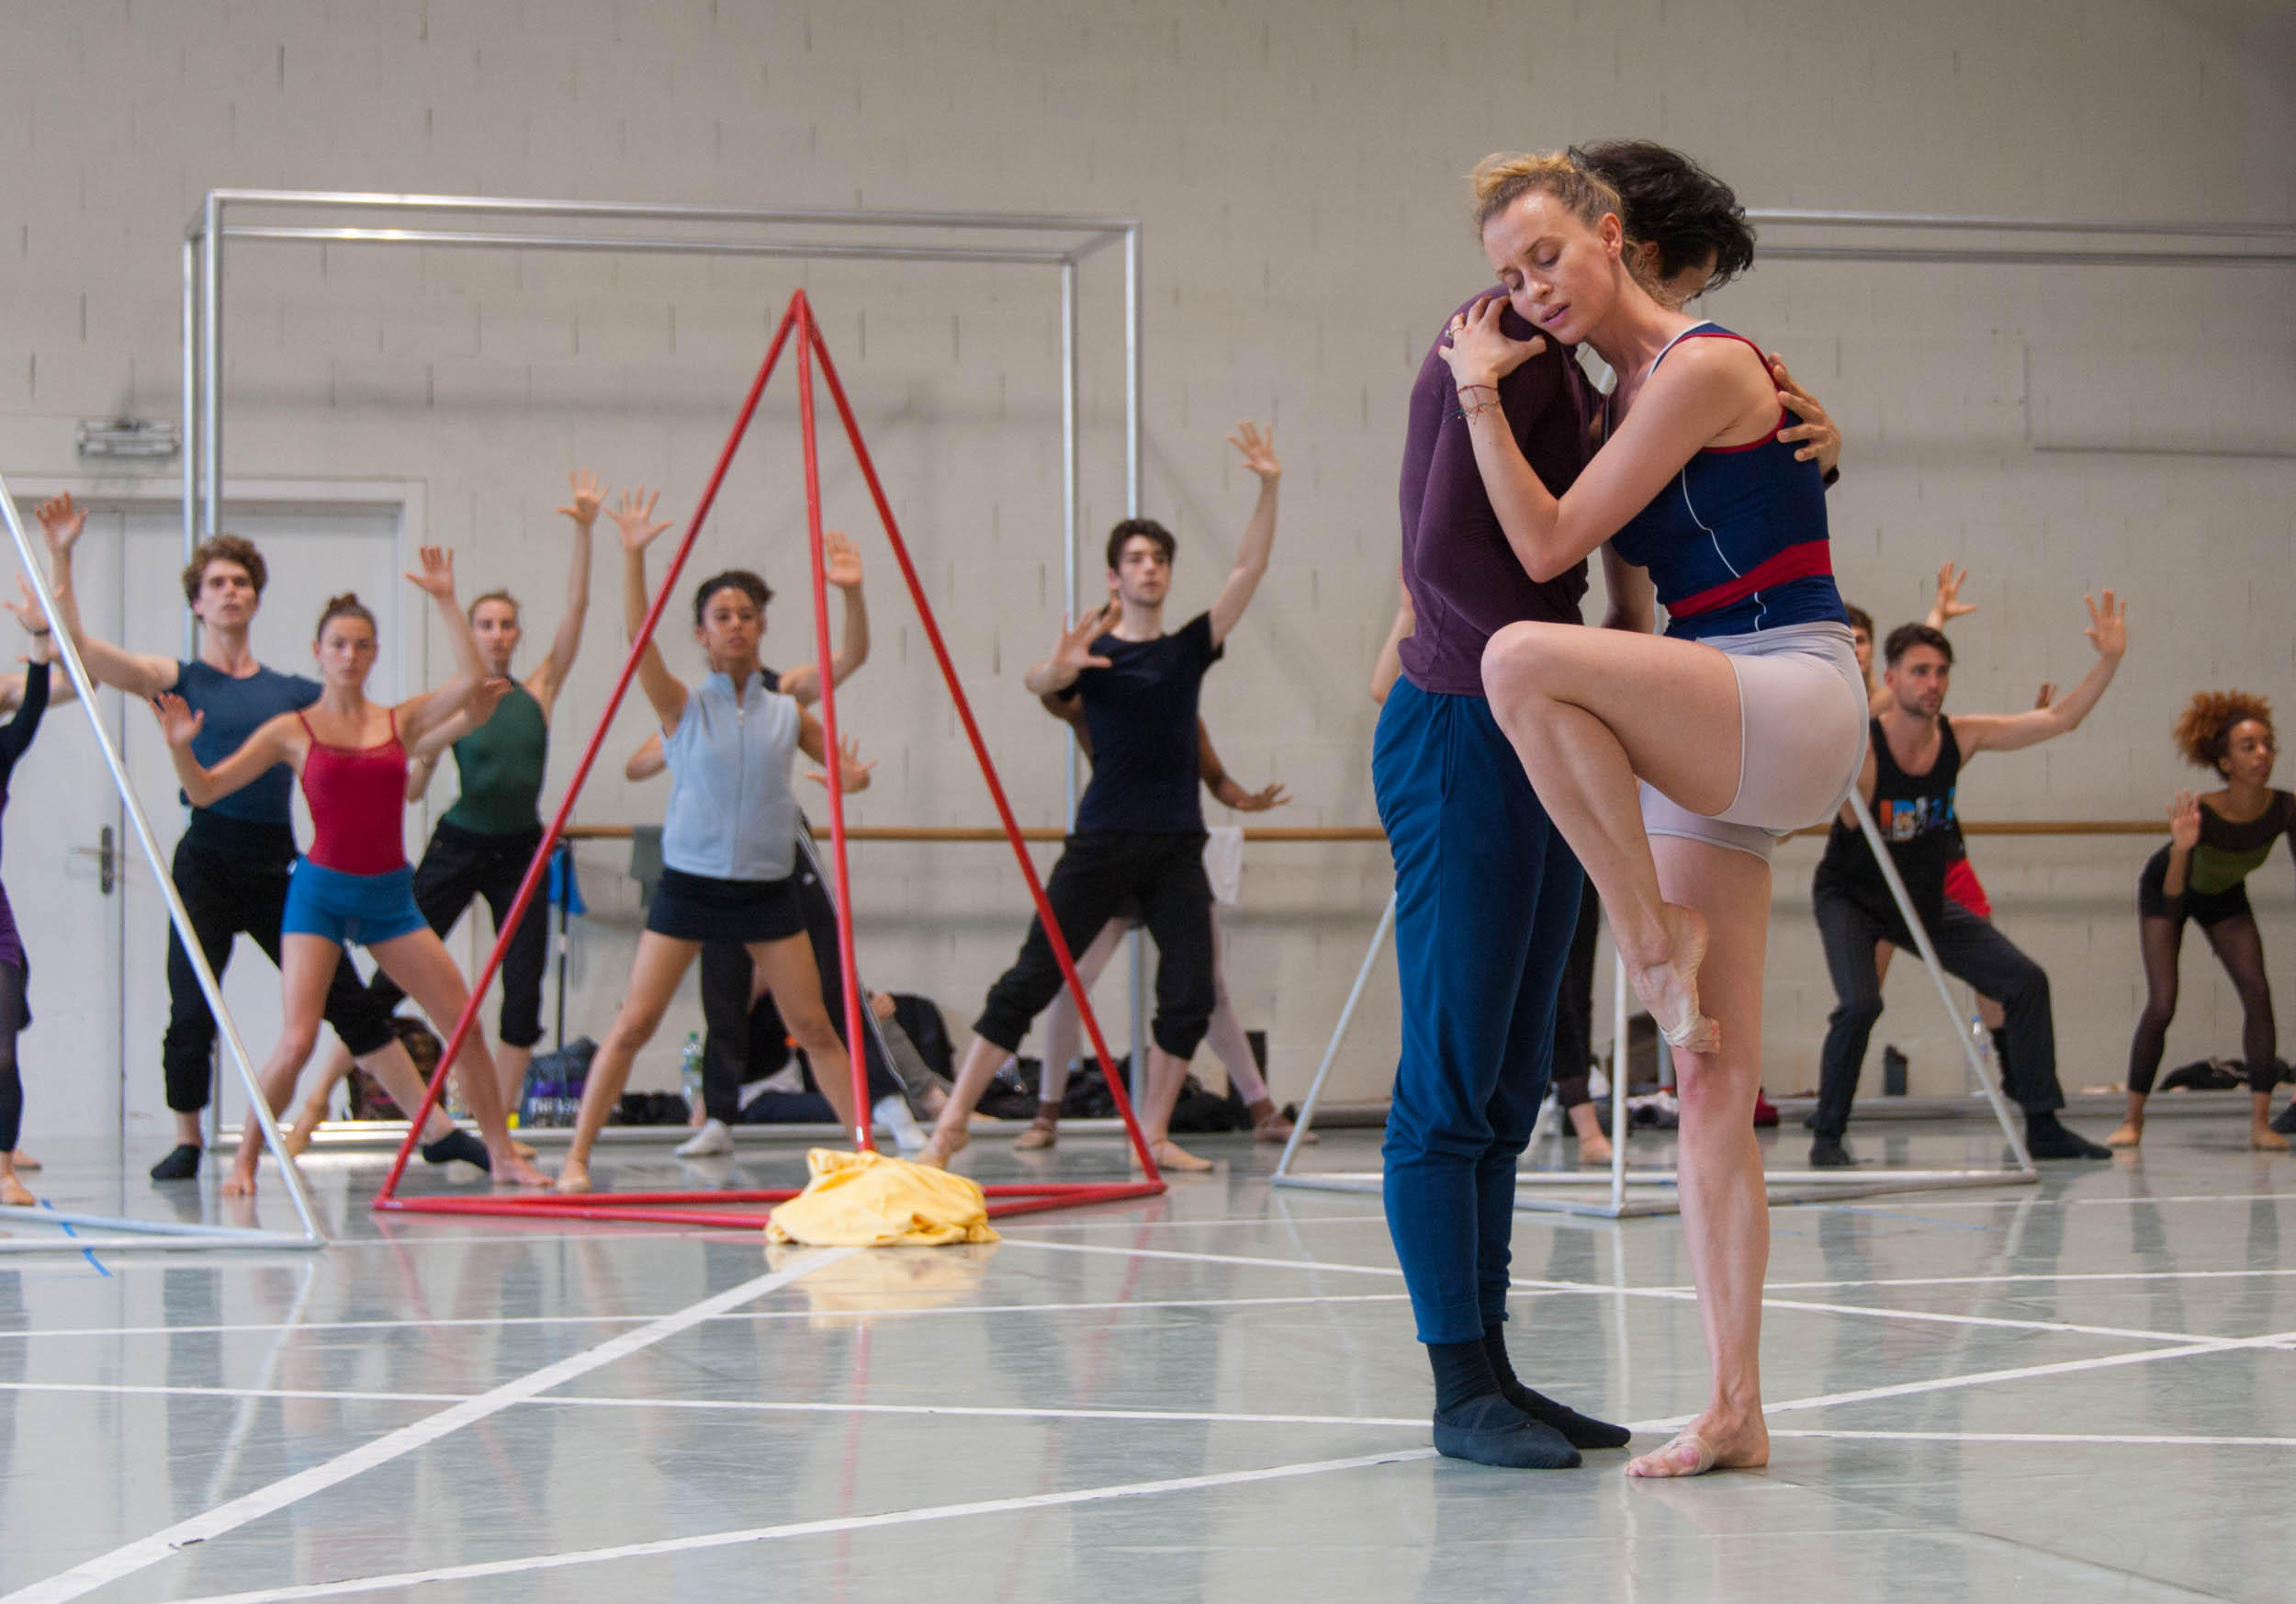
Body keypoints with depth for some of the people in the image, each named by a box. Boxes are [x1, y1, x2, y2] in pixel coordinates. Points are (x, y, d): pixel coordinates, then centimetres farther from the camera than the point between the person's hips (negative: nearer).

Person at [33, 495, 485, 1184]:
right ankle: (187, 1141, 15)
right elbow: (77, 647, -7)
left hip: (277, 867, 3)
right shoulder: (178, 680, 4)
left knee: (351, 1001, 3)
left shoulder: (294, 692, 13)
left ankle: (436, 1129, 6)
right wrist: (59, 558, -14)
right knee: (192, 1013, -6)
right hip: (208, 863, -3)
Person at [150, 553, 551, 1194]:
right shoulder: (293, 731, 1)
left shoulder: (400, 721, 7)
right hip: (321, 892, -3)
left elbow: (472, 678, -6)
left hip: (390, 896, 3)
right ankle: (245, 1159, 3)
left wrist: (446, 602, -9)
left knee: (468, 1024, 0)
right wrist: (180, 748, -19)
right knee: (296, 1042, -16)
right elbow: (205, 790, 0)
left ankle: (501, 1153, 13)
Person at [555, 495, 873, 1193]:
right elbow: (639, 637, -16)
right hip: (690, 883, -2)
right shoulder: (683, 707, -1)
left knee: (814, 1027, 2)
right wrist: (633, 558, -28)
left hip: (767, 890, 2)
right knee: (633, 1024, -7)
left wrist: (852, 777, -6)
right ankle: (577, 1157, -1)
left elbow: (842, 766, 19)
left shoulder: (788, 713, 7)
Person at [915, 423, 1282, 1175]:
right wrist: (1059, 667, -43)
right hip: (1102, 839, -4)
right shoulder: (1095, 652, 1)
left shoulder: (1189, 648, 11)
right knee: (1031, 980, -6)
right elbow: (1038, 683, -19)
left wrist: (1268, 488, -10)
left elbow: (1248, 570, 2)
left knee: (1191, 995, -4)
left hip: (1176, 845, 4)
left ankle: (1153, 1135, 10)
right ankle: (951, 1123, -4)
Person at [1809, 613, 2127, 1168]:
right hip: (1851, 898, -6)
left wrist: (2108, 661, -17)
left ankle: (2043, 1126, 9)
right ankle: (1826, 1136, -10)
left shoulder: (1960, 736, -11)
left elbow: (2059, 720, -6)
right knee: (1860, 1002, -29)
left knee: (2025, 980, -2)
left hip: (1925, 901, 6)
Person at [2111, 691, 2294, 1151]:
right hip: (2165, 889, -3)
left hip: (2224, 898, 3)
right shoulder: (2201, 813, -38)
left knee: (2257, 993, -13)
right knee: (2161, 1005, -11)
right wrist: (2181, 849, -56)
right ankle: (2132, 1120, 3)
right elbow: (2173, 900, -39)